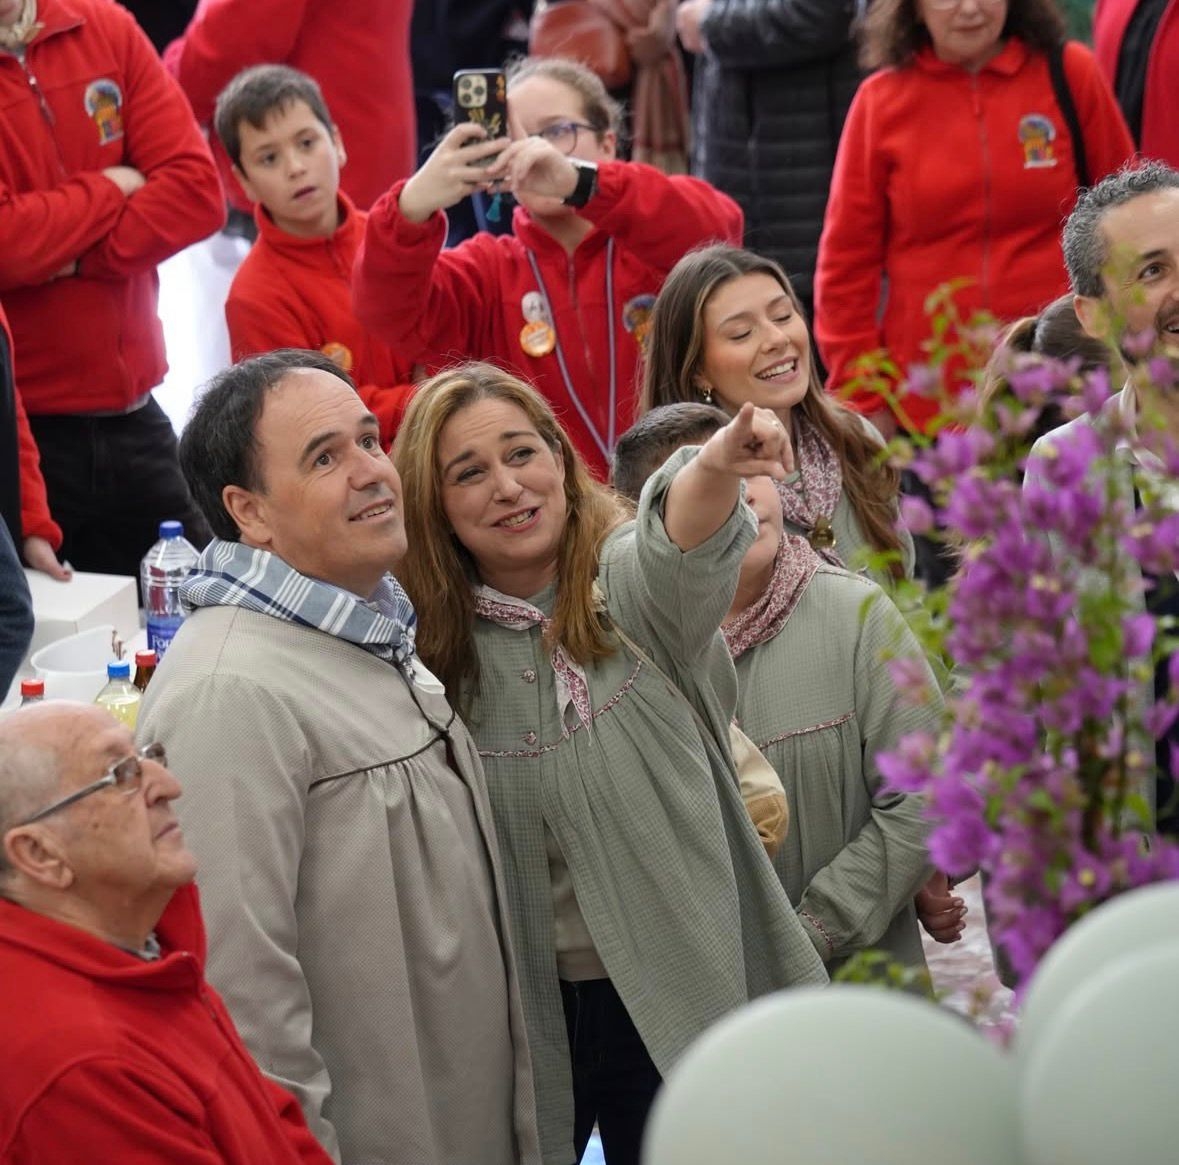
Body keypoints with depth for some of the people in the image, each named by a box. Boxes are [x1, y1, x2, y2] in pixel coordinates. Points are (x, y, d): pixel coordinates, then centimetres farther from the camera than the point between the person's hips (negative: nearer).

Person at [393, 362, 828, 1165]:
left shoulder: (634, 582, -6)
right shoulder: (433, 653, -3)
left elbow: (683, 545, -31)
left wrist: (715, 467, -53)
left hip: (686, 997, -1)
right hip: (527, 1013, 1)